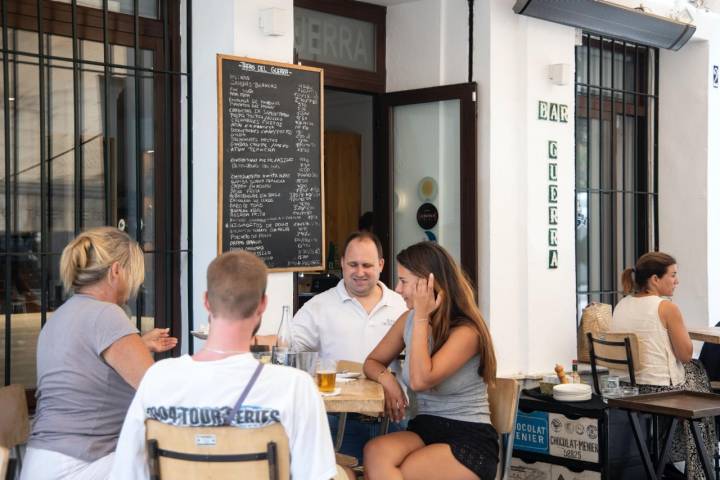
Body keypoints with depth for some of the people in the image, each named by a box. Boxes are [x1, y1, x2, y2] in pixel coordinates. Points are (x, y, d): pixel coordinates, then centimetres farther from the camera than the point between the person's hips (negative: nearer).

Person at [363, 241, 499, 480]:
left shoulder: (465, 332, -14)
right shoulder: (409, 321, 7)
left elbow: (420, 380, -25)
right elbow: (372, 362, 18)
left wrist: (422, 317, -18)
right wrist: (386, 379, -7)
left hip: (469, 440, -6)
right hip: (422, 430, 6)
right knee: (375, 453, -29)